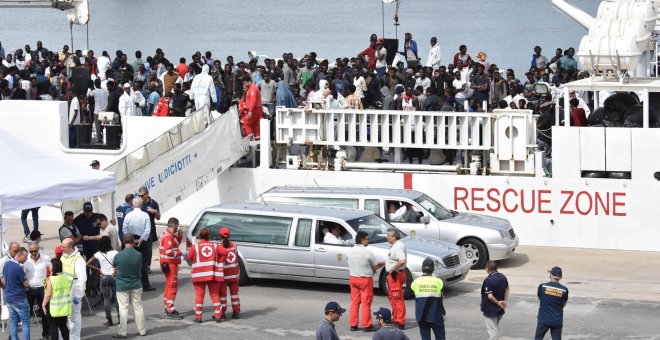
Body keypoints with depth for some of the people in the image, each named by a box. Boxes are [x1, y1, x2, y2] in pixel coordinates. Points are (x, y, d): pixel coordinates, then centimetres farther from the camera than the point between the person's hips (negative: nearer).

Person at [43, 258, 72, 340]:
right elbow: (69, 291, 11)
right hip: (65, 307, 6)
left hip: (54, 308, -6)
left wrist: (43, 304, -7)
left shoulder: (50, 279, -17)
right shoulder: (66, 278, 1)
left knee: (53, 327, 4)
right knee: (63, 326, 16)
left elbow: (48, 294, -19)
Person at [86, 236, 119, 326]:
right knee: (117, 298, 12)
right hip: (114, 276, 0)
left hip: (104, 277, 0)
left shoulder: (98, 254, -5)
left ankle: (109, 320, 7)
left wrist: (98, 269, 0)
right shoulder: (114, 253, -8)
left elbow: (88, 264, -5)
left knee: (106, 299, 6)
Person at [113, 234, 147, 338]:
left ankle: (122, 332, 4)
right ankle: (142, 330, 19)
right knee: (138, 307, 11)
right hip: (136, 285, 2)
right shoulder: (138, 255, -11)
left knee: (123, 309, 3)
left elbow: (114, 265, 3)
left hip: (122, 286, -2)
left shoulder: (118, 256, -15)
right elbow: (140, 268, 1)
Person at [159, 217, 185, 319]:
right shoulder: (168, 236, -19)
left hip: (169, 264, 11)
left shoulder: (170, 235, 14)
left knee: (169, 286, 19)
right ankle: (170, 312, -11)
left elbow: (175, 245, 23)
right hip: (170, 264, -11)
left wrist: (179, 235, 11)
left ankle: (168, 308, 28)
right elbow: (168, 251, -27)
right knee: (172, 286, -10)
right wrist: (181, 253, -21)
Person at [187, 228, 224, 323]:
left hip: (199, 274, -2)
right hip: (213, 274, 2)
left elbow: (189, 257, 1)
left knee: (199, 294, 4)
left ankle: (198, 316, 0)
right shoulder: (214, 246, 5)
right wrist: (220, 263, 10)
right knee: (215, 294, 11)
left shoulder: (195, 246, -2)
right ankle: (218, 315, 9)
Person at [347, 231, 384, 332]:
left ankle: (353, 324, 15)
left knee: (354, 302, 13)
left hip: (353, 278, 6)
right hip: (365, 279, -6)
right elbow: (374, 268, -8)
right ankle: (366, 325, 5)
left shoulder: (351, 251, 0)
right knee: (366, 303, 1)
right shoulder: (367, 252, -17)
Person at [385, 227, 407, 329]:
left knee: (398, 299, -6)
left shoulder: (398, 246, -21)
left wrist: (392, 269, -25)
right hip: (392, 275, 11)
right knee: (392, 298, 21)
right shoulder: (394, 246, 12)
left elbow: (402, 261, -33)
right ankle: (395, 319, 32)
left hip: (396, 275, -11)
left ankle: (400, 322, -3)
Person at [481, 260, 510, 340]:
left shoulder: (488, 280, -23)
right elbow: (507, 290, 9)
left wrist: (498, 303, -14)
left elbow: (490, 296, -26)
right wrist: (504, 301, 3)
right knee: (496, 327, 23)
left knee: (492, 330, 0)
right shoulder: (503, 277, 1)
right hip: (500, 310, 7)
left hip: (490, 310, -7)